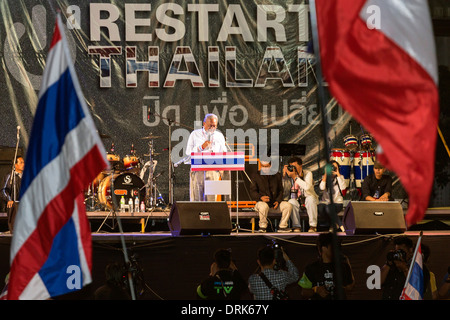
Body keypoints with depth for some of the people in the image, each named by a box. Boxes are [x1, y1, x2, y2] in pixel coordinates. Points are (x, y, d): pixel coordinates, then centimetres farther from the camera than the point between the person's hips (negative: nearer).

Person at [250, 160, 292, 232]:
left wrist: (278, 201, -4)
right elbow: (252, 192, -2)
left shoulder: (277, 175, 13)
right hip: (262, 201, -3)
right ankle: (262, 227, -18)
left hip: (275, 202, 3)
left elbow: (280, 190, 16)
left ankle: (282, 226, -8)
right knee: (263, 206, -39)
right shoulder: (255, 176, 3)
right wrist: (261, 197, -23)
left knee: (288, 205, -22)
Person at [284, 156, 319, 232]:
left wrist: (295, 177, -31)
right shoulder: (290, 176, -2)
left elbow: (307, 187, -30)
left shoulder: (308, 173, -10)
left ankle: (313, 226, -27)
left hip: (310, 198, -2)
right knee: (291, 202, -31)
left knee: (310, 198, -36)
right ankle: (296, 226, -19)